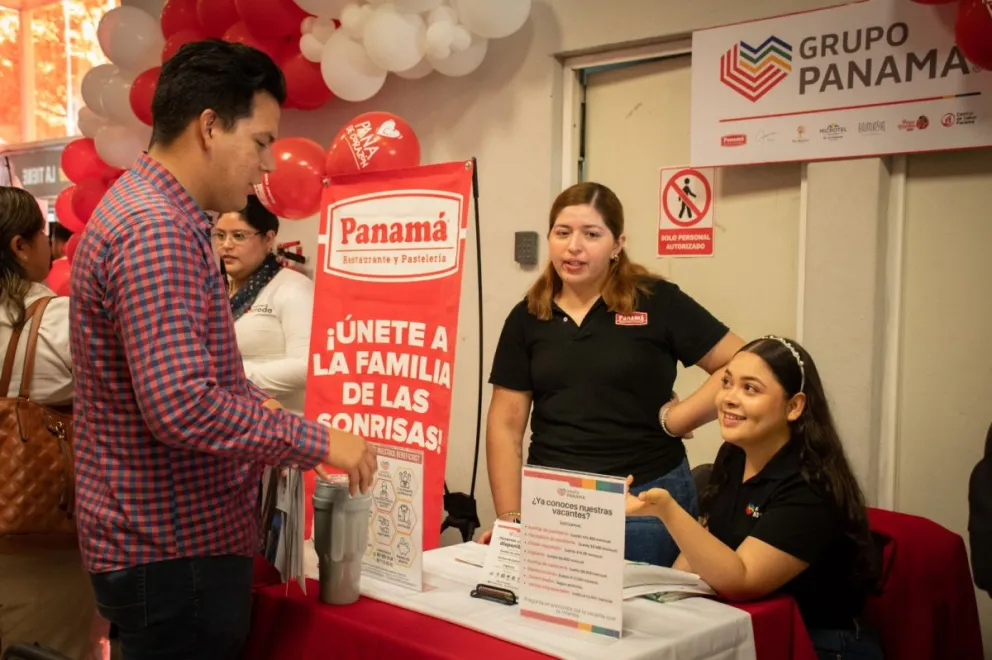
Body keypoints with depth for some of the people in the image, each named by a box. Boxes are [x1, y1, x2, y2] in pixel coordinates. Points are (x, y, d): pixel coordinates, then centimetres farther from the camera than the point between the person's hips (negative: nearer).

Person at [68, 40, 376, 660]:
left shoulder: (148, 212, 13)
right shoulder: (157, 230, -23)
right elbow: (182, 406, -30)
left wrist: (254, 403, 9)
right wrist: (319, 441, -21)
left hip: (167, 534, 10)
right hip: (174, 550, -10)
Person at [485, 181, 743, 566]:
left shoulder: (657, 302, -3)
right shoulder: (527, 317, 6)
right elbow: (505, 424, 5)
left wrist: (673, 419, -9)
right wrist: (510, 516, -2)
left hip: (645, 502, -2)